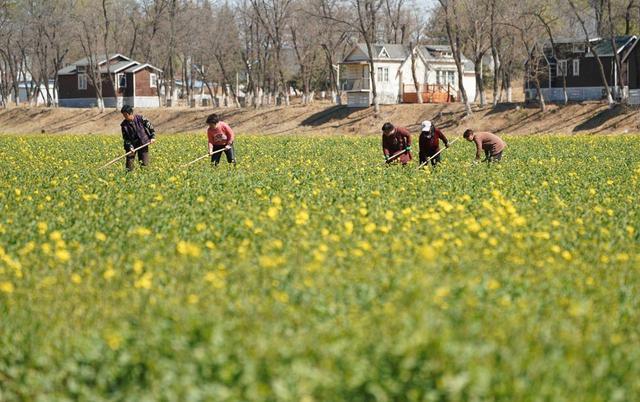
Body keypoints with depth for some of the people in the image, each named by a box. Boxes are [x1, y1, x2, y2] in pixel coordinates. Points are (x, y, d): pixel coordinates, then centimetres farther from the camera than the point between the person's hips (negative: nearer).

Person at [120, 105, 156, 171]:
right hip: (132, 145, 1)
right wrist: (130, 147, -17)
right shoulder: (124, 124, -6)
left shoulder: (140, 118, -10)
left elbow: (149, 126, 1)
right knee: (129, 163, -3)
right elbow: (126, 138, -4)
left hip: (143, 144, -1)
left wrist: (152, 137, -4)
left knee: (145, 163, -1)